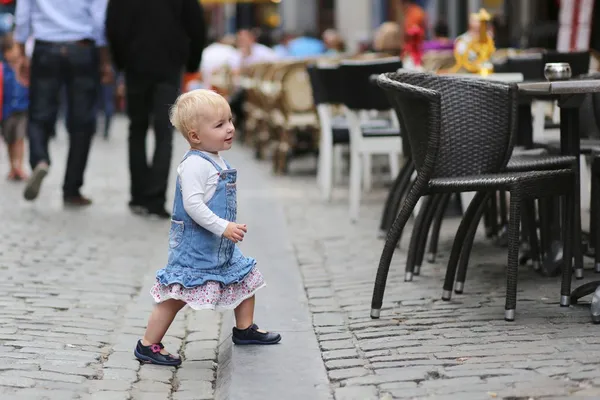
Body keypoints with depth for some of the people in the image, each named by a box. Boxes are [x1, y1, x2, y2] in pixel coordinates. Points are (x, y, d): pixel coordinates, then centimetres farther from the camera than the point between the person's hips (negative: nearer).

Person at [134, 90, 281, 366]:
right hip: (195, 246, -10)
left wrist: (229, 227, 24)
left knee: (246, 278, 19)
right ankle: (147, 345, -1)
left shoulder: (216, 161, 10)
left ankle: (245, 329, 36)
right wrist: (223, 227, -29)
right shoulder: (195, 164, -21)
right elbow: (192, 203, -29)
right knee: (177, 295, -9)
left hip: (220, 246, 10)